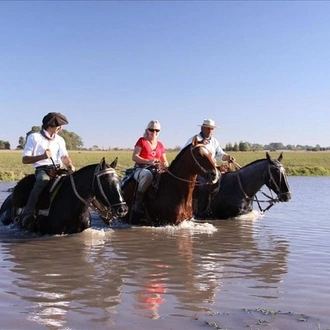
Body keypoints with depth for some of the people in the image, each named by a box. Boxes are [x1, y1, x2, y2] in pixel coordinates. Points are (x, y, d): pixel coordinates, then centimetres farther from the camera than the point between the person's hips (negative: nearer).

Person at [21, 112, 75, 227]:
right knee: (43, 180, -37)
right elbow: (25, 159, -1)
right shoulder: (34, 137, 4)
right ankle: (28, 214, -39)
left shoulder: (60, 140, 20)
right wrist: (43, 156, -16)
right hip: (42, 170, -5)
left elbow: (64, 157, 7)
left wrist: (70, 166, -15)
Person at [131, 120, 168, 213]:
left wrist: (165, 165, -7)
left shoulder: (160, 145, 17)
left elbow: (164, 161, 20)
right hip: (141, 169, -5)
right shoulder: (142, 141, 5)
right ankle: (137, 203, -30)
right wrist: (149, 162, -20)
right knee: (148, 174, -41)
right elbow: (134, 157, -5)